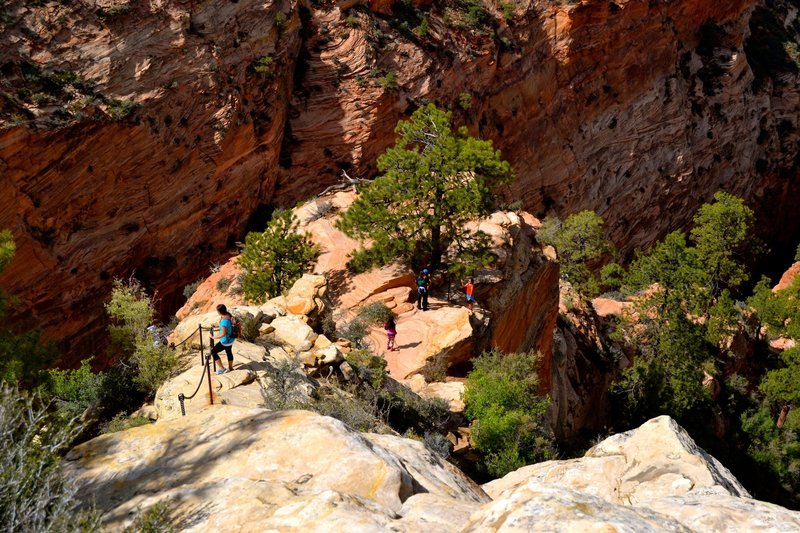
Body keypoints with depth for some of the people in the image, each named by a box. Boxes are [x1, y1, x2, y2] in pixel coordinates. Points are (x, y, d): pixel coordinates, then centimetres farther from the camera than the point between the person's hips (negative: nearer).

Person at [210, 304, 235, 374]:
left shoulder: (224, 321, -35)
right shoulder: (228, 315, -8)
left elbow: (223, 334, -32)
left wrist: (214, 337, -20)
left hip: (225, 341, -9)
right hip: (230, 339, 9)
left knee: (213, 352, 6)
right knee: (229, 352, 27)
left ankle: (222, 368, 11)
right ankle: (230, 368, 46)